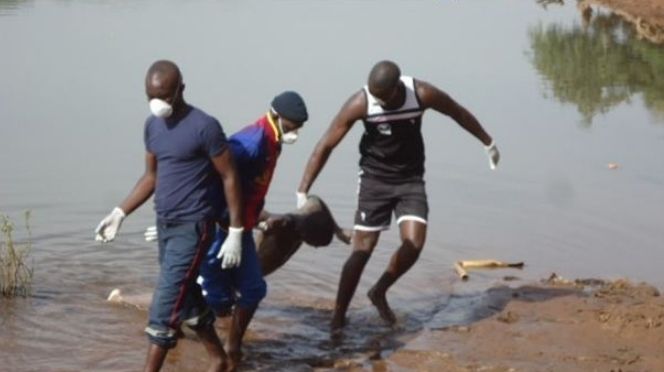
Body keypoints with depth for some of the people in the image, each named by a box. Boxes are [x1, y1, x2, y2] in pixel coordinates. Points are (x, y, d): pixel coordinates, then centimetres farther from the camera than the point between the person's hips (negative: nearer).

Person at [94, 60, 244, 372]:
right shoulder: (152, 125, 8)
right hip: (164, 224, 8)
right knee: (186, 299, 16)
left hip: (193, 226, -8)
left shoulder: (204, 127, -15)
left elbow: (229, 177, -11)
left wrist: (235, 232, -12)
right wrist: (120, 213, 9)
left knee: (164, 308, -10)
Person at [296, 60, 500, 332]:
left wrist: (488, 144, 15)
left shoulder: (422, 94, -18)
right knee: (362, 250, -6)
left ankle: (379, 292, 11)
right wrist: (302, 192, -19)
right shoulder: (359, 103, -21)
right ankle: (338, 318, 5)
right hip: (375, 179, -2)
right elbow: (325, 146, -16)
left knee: (414, 244, -15)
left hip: (410, 179, 2)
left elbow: (459, 114, 2)